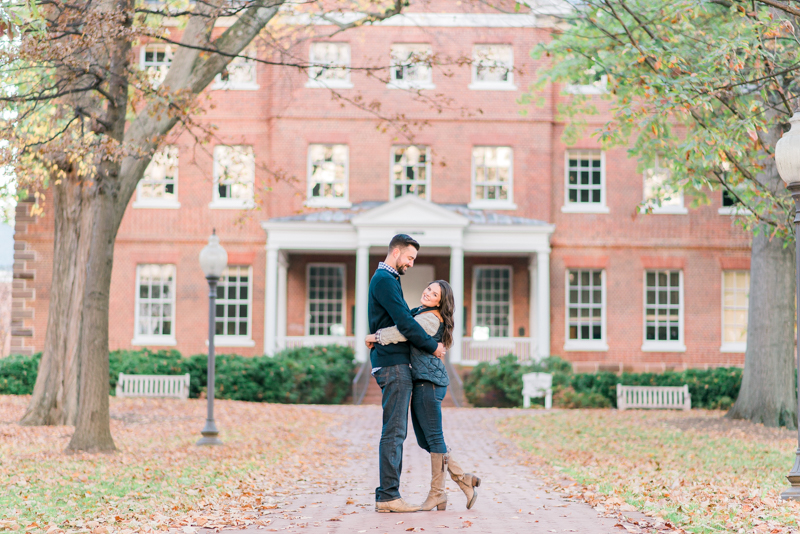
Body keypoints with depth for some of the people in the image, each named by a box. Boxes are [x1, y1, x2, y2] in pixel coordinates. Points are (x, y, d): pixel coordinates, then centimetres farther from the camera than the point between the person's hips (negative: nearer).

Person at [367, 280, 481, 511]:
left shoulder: (430, 319, -12)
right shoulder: (419, 312, 18)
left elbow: (404, 331, -24)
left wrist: (374, 337, -13)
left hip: (429, 381, -10)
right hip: (420, 381, 10)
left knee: (434, 437, -3)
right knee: (424, 439, 10)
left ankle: (437, 494, 3)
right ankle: (464, 479, 14)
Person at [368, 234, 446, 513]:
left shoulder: (387, 279, 23)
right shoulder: (384, 279, -11)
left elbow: (403, 317, 24)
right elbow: (404, 323, -17)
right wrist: (432, 346, -9)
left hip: (395, 364, 11)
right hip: (394, 364, -11)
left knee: (396, 431, 10)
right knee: (394, 431, -10)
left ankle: (386, 495, 10)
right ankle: (388, 496, -10)